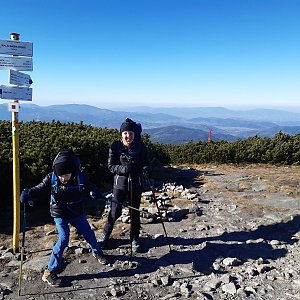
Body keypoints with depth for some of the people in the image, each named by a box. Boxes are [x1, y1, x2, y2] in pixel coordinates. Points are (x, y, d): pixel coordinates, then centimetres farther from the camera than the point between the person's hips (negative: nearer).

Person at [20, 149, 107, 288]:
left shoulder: (80, 178, -16)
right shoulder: (51, 179, -19)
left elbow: (91, 188, -7)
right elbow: (40, 190, -19)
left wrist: (97, 195, -30)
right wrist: (28, 193, -40)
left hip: (77, 213, 3)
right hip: (60, 214, -3)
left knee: (89, 233, 13)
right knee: (63, 239, -16)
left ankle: (97, 252, 44)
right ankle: (49, 272, -3)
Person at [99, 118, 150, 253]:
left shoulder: (141, 147, -7)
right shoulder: (115, 146, -9)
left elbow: (145, 164, 0)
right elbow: (111, 166, -8)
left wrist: (146, 168, -24)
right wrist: (123, 168, -25)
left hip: (136, 184, 1)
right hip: (120, 182, -1)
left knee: (135, 212, 11)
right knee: (115, 211, 3)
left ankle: (135, 239, 30)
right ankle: (104, 236, 27)